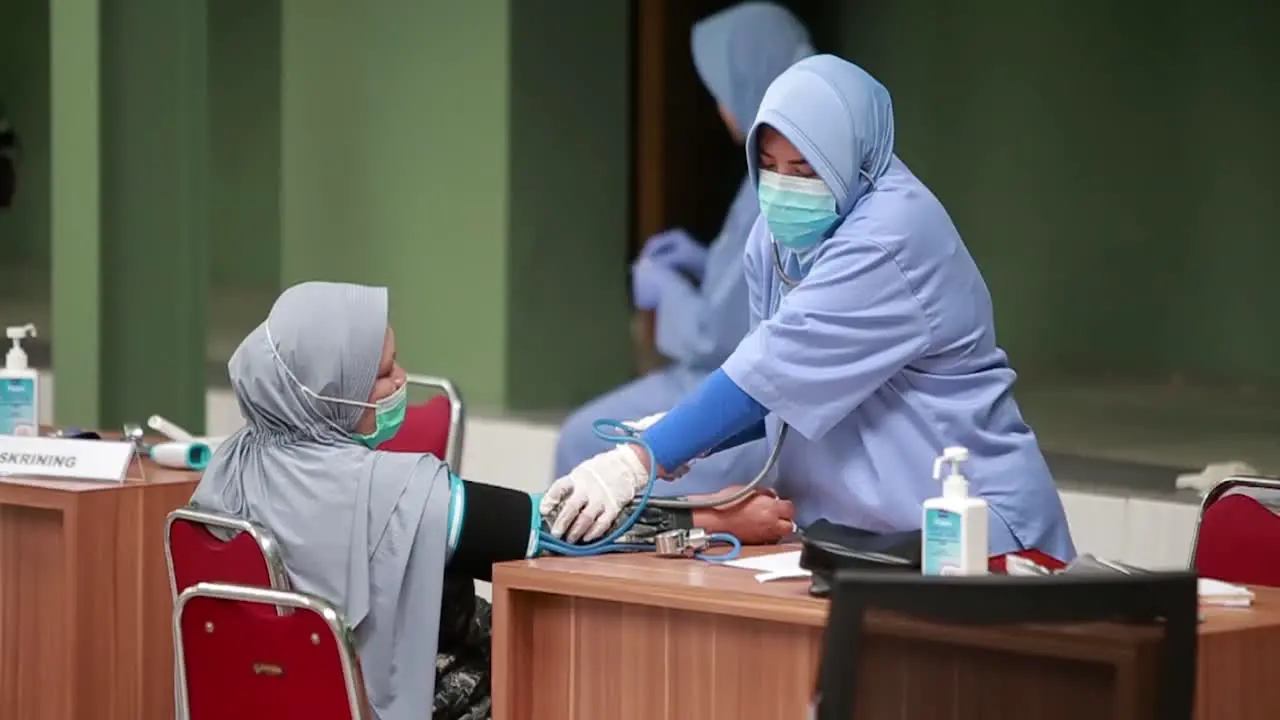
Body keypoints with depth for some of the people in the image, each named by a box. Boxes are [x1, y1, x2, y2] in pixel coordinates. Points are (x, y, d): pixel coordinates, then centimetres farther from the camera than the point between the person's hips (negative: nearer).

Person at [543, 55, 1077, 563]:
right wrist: (675, 440, -7)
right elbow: (784, 386, 10)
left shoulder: (890, 236, -20)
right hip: (850, 524, 7)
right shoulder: (779, 232, 5)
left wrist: (640, 462, -30)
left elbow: (780, 364, -27)